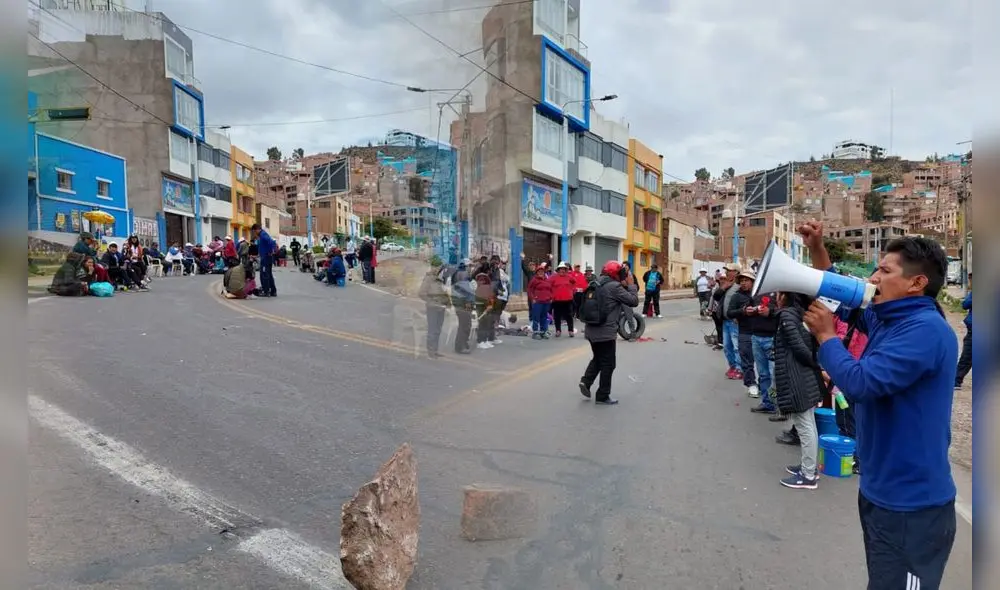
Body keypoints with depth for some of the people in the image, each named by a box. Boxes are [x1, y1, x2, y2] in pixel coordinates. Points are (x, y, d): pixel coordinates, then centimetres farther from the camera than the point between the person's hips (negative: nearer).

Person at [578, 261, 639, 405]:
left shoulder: (597, 283, 10)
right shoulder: (614, 286, -15)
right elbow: (633, 301, -12)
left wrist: (624, 286, 14)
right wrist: (631, 284, -1)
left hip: (591, 330, 8)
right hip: (606, 332, -8)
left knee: (597, 358, 24)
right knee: (608, 364, 5)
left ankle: (586, 381, 8)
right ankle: (602, 396, 11)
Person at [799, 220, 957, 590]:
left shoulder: (925, 329, -24)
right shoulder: (888, 317, 6)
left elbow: (859, 382, -32)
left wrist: (825, 334, -16)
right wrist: (817, 249, 4)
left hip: (910, 504, -10)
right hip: (883, 490, 10)